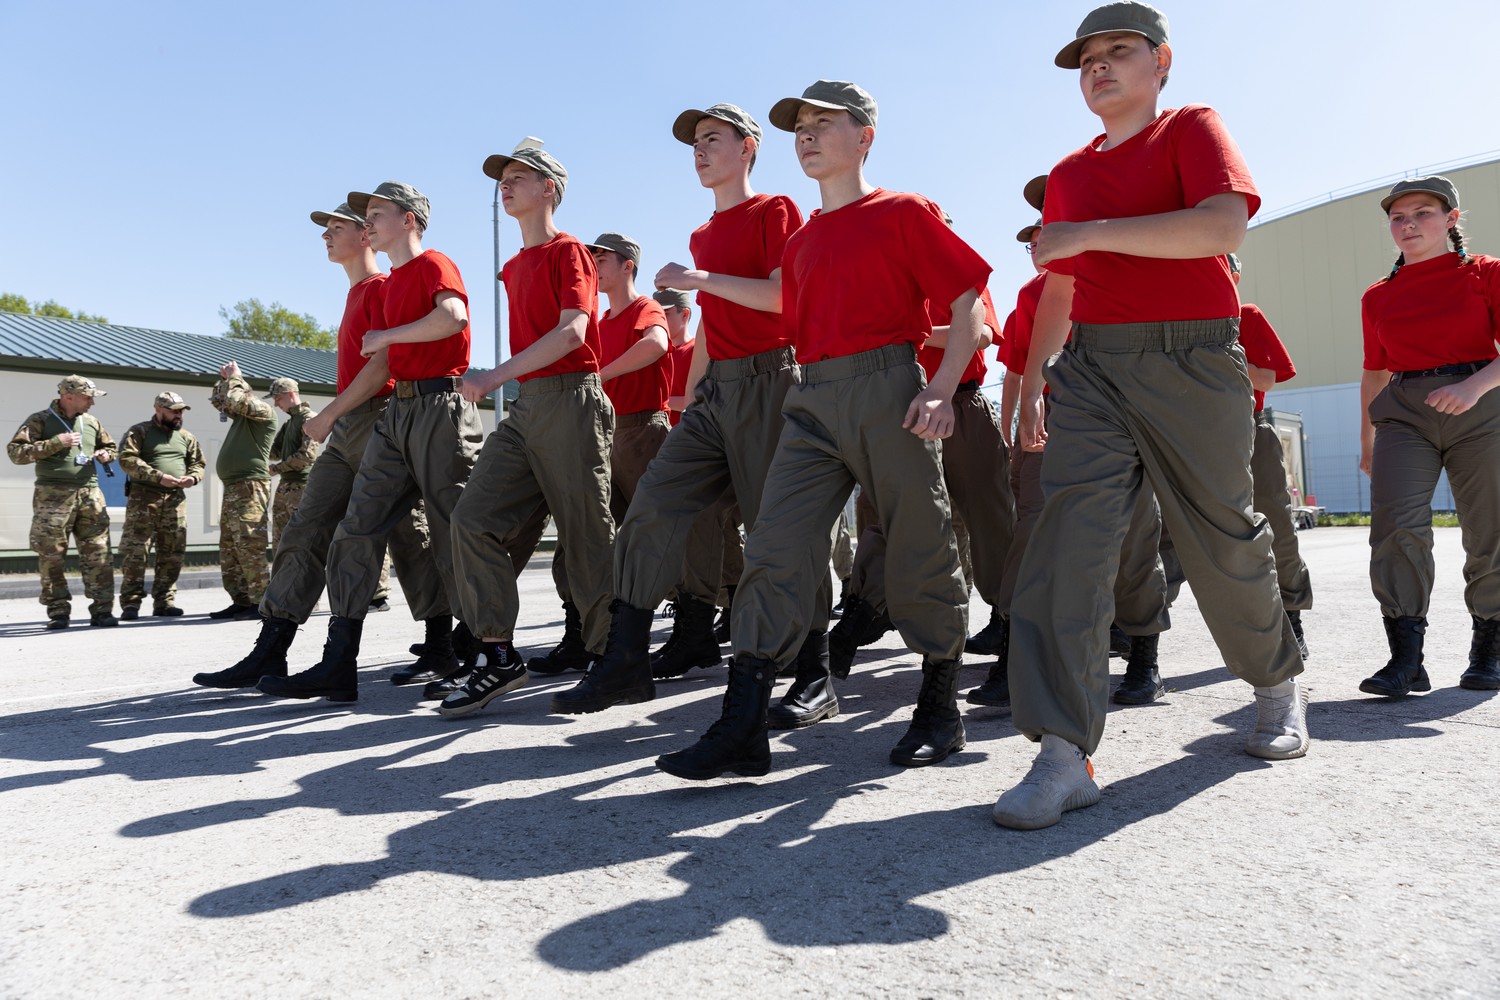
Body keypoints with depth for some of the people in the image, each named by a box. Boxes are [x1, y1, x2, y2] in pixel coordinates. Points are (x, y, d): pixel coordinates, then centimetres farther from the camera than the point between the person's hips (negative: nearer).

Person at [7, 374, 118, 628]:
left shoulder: (91, 422, 15)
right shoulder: (40, 421, 1)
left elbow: (110, 446, 31)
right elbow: (15, 452, -7)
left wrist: (105, 454, 7)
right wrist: (56, 442, -14)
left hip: (90, 494, 4)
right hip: (53, 495, -4)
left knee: (98, 554, -2)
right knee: (52, 556, -1)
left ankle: (102, 610, 1)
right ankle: (58, 612, 8)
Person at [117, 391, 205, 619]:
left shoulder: (186, 437, 16)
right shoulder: (139, 432, 0)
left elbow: (198, 463, 21)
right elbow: (127, 459, -12)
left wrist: (193, 477, -2)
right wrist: (158, 476, -20)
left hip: (175, 500, 5)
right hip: (143, 498, -5)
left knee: (172, 553, 5)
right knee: (135, 552, -6)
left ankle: (164, 602, 12)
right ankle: (130, 604, -2)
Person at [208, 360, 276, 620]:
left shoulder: (262, 409, -1)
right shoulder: (242, 415, 24)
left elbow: (235, 399, -17)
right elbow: (219, 400, 39)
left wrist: (234, 377, 0)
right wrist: (224, 378, 24)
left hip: (251, 487, -10)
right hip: (233, 489, 10)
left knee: (250, 546, -14)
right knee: (229, 549, 8)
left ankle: (262, 603, -15)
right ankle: (241, 602, 11)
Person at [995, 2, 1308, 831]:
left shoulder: (1191, 128, 4)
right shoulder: (1068, 174, 20)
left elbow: (1225, 224, -16)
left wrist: (1087, 232, -17)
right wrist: (1031, 381, 15)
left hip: (1190, 360, -3)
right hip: (1092, 367, 4)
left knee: (1222, 539, 6)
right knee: (1070, 532, -15)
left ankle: (1278, 680, 36)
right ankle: (1064, 753, -18)